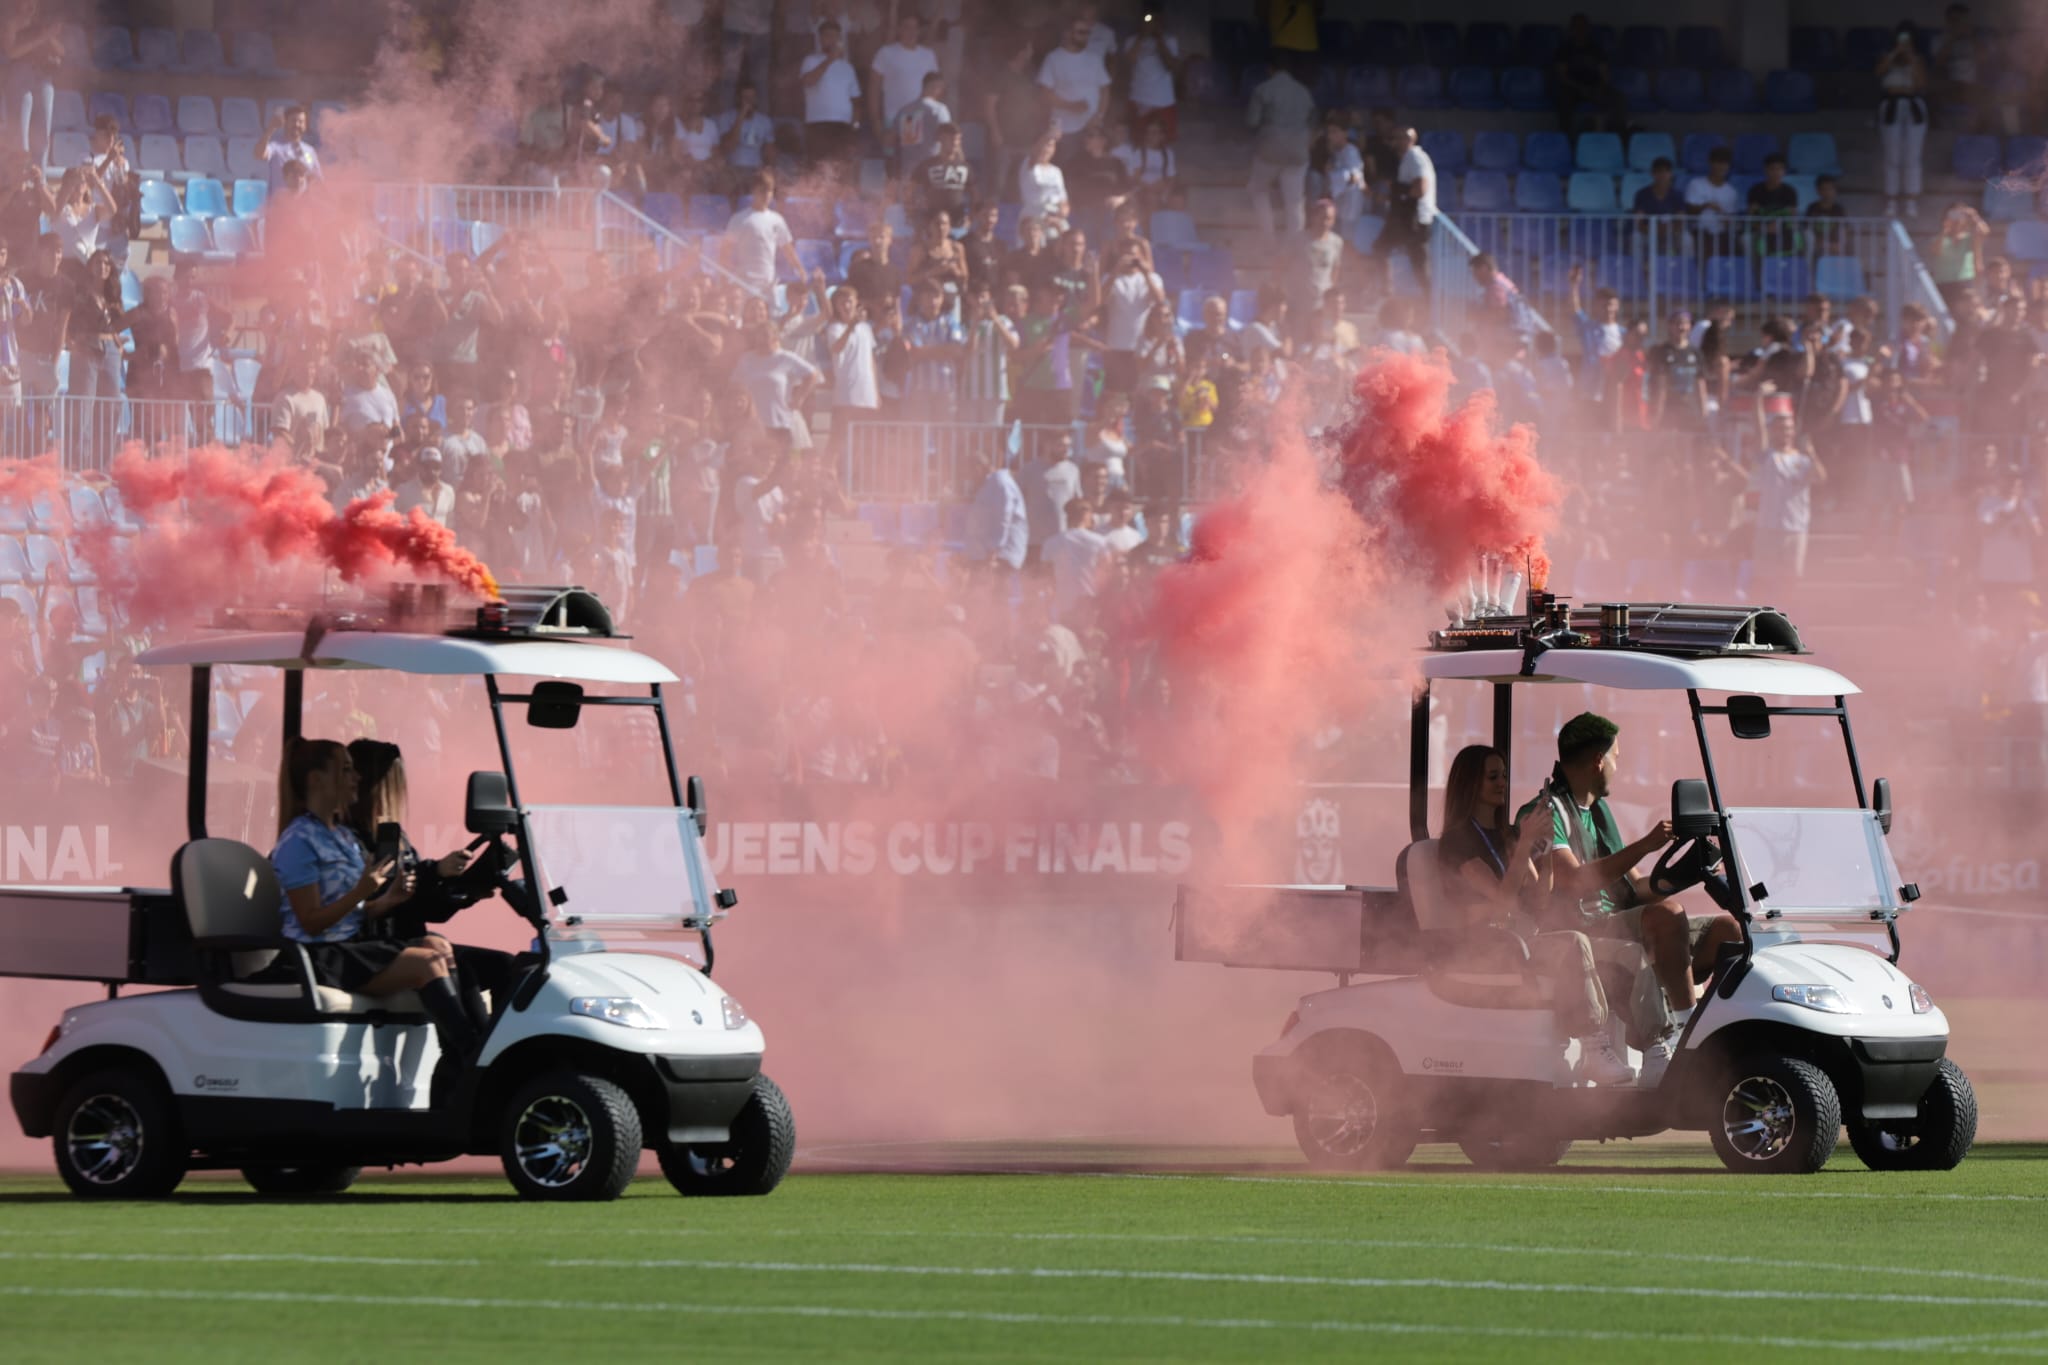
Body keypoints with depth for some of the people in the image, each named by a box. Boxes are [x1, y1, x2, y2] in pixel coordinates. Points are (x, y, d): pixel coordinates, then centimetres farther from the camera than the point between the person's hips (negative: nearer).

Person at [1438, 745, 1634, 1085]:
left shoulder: (1507, 836, 22)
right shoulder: (1457, 841, -4)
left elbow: (1538, 892, 14)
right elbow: (1503, 896, -15)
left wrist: (1545, 846, 2)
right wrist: (1525, 846, -19)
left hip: (1522, 937, 8)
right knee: (1572, 945, -30)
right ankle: (1593, 1053, -35)